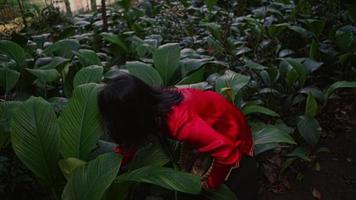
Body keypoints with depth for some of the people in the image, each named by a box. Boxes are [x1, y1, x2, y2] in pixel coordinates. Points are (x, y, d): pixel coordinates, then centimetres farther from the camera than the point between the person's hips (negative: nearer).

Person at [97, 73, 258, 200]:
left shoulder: (181, 122, -45)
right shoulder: (151, 103, -21)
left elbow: (227, 153, -42)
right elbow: (132, 136, -4)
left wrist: (211, 184, -25)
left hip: (230, 131, -6)